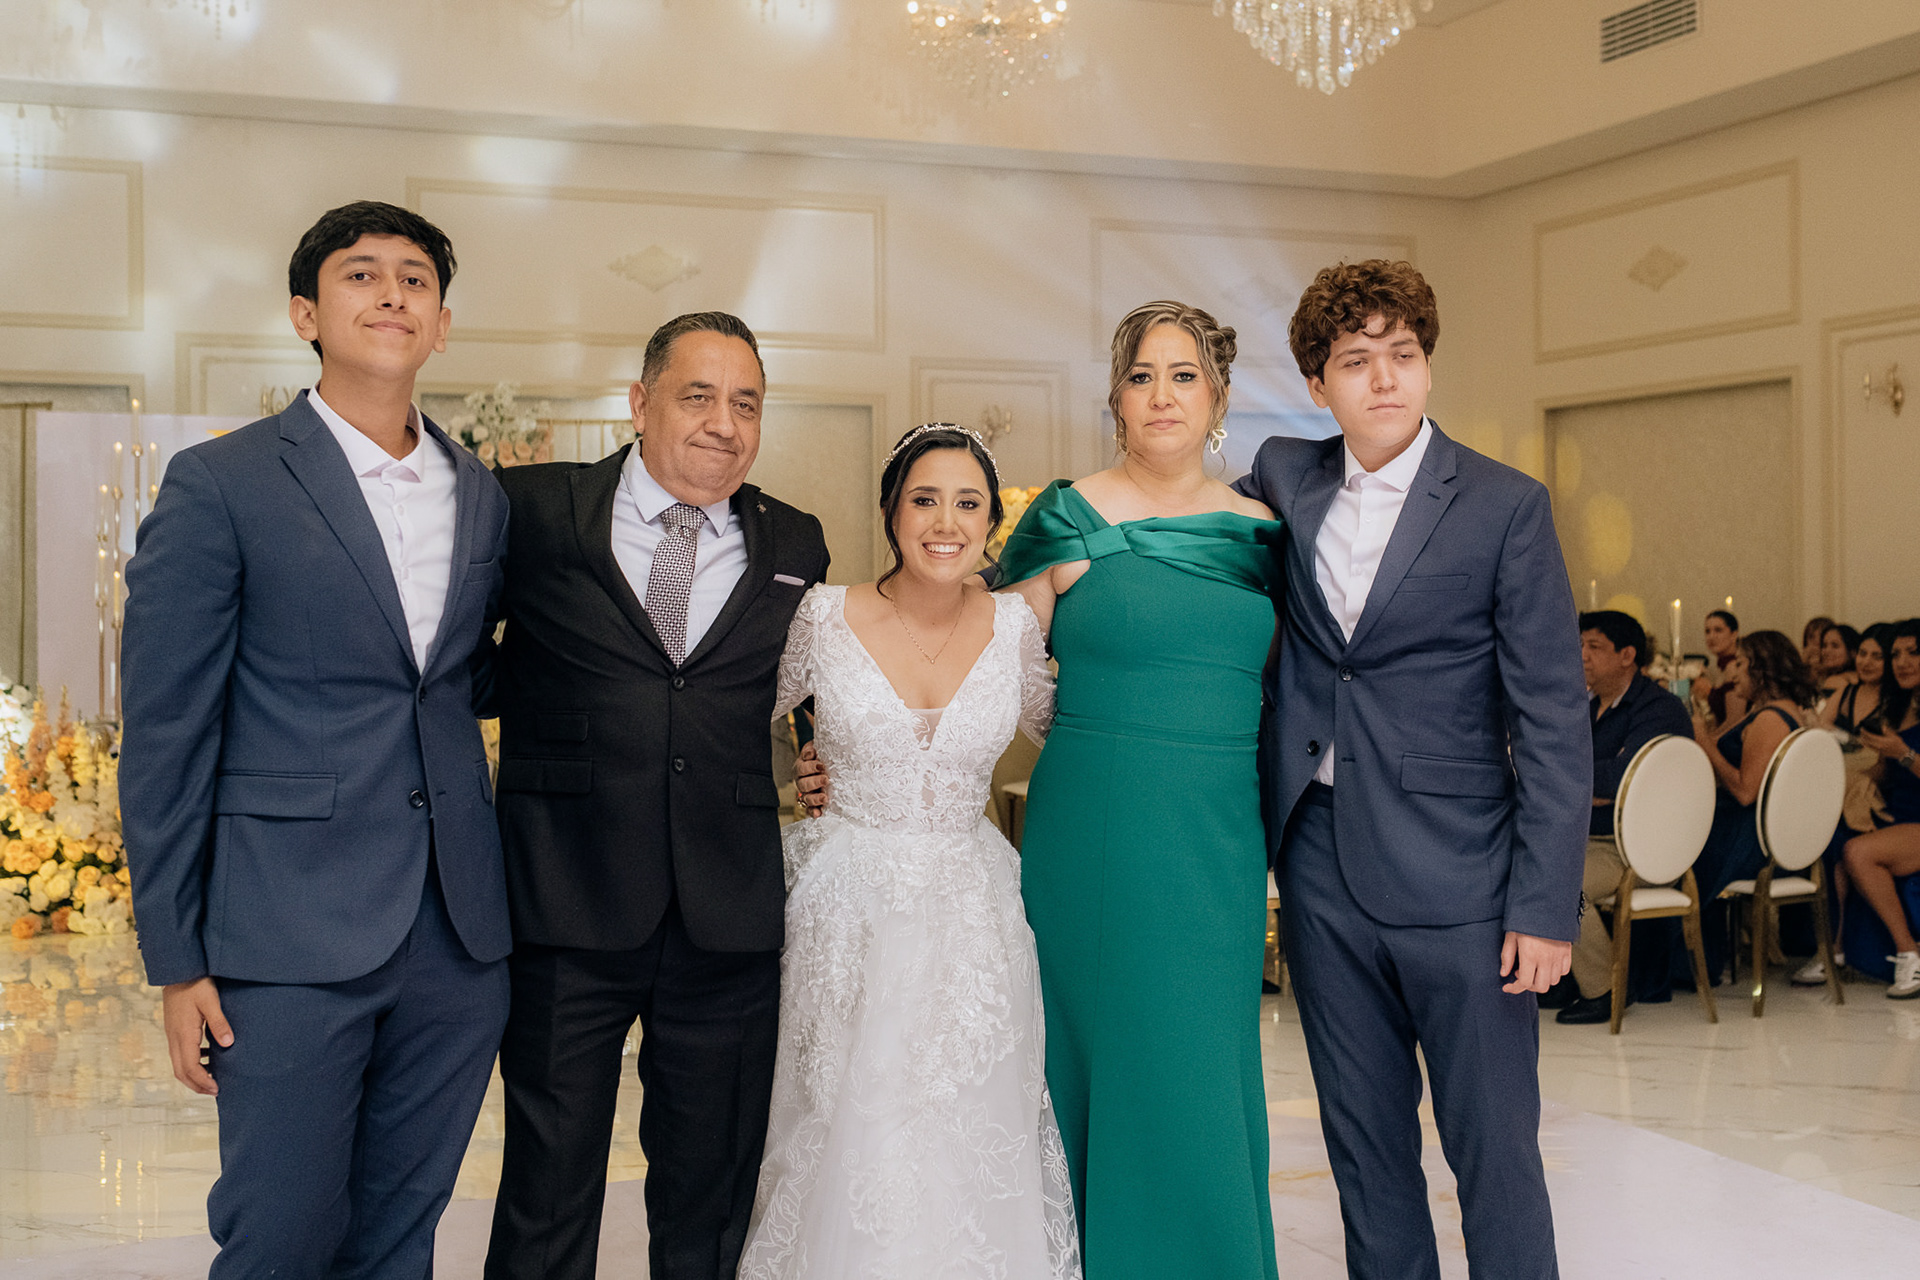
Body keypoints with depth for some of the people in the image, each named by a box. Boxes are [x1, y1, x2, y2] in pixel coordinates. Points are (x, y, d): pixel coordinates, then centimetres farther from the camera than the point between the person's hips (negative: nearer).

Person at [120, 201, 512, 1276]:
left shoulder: (485, 495, 10)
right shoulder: (221, 485, -4)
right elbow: (166, 736, -5)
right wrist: (177, 960, -6)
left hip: (459, 936, 5)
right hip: (292, 941, -4)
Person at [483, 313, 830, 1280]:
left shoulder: (796, 547, 9)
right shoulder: (535, 510, 0)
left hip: (731, 919, 2)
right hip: (568, 910, -2)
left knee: (711, 1199, 15)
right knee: (548, 1193, 10)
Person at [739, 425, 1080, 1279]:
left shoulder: (1013, 626, 0)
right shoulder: (823, 617, -5)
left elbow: (1051, 724, 18)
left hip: (971, 917, 2)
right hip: (850, 916, -2)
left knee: (969, 1153, 5)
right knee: (852, 1144, 3)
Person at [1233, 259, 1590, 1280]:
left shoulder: (1505, 507, -5)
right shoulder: (1283, 480, 7)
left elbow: (1553, 723, -7)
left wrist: (1547, 906, -12)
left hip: (1455, 880, -4)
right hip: (1320, 864, 4)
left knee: (1495, 1151, 3)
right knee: (1363, 1142, 15)